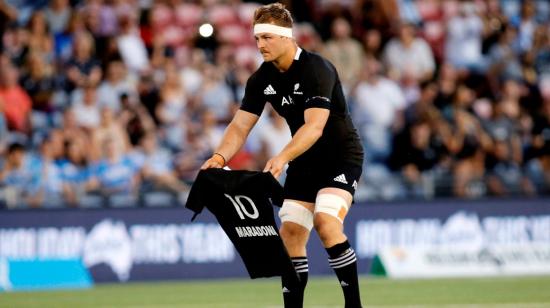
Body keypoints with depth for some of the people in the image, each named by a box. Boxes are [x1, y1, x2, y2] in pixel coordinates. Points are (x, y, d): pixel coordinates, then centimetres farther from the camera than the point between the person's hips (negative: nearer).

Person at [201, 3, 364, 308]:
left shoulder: (317, 69, -24)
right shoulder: (261, 79, -2)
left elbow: (315, 126, -35)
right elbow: (240, 126, -3)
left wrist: (282, 157, -49)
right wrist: (220, 156, -23)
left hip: (342, 156, -7)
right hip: (304, 163, 7)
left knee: (325, 221, -26)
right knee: (290, 232, -3)